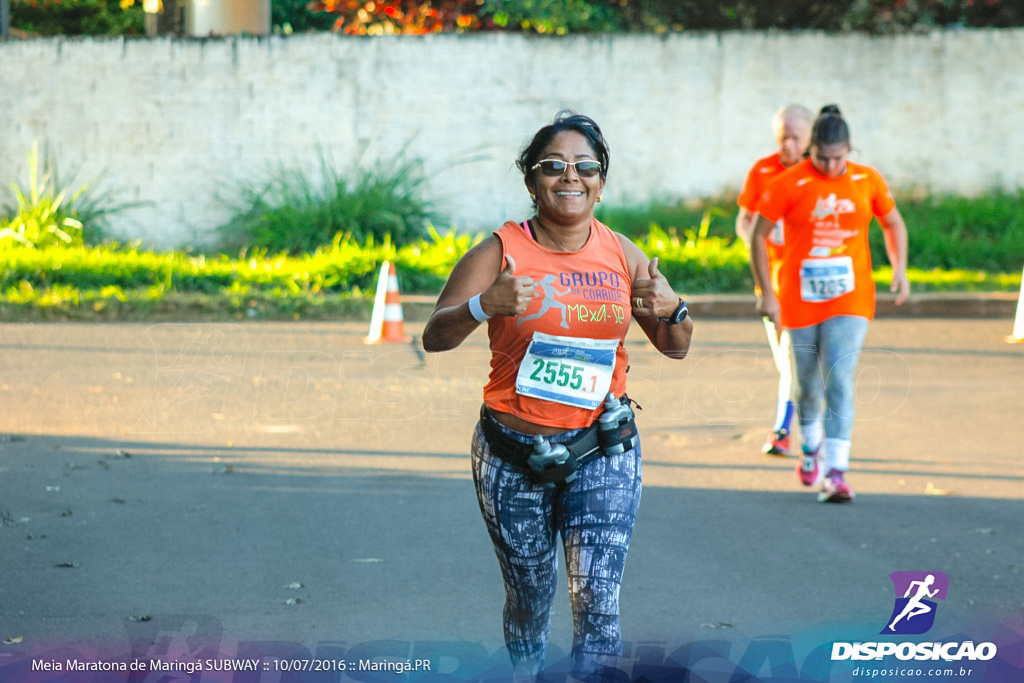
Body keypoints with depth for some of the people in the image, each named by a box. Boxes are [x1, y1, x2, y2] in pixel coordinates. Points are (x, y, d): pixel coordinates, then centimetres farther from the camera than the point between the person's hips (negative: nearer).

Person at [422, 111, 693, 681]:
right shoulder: (501, 252, -7)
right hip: (513, 453, -1)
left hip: (602, 450, 1)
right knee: (529, 598, 13)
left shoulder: (621, 255, 3)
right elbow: (435, 338, -14)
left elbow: (676, 347, 10)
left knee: (598, 602, -12)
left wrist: (672, 310, -13)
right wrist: (484, 305, -34)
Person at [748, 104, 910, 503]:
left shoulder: (868, 181, 0)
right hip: (800, 301, 0)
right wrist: (766, 293, -8)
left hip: (849, 301, 0)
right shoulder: (788, 185, -8)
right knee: (809, 384, 14)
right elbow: (758, 235, -4)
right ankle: (811, 445, 44)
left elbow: (893, 223, 16)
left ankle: (836, 474, -17)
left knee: (839, 382, -14)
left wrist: (900, 269, 3)